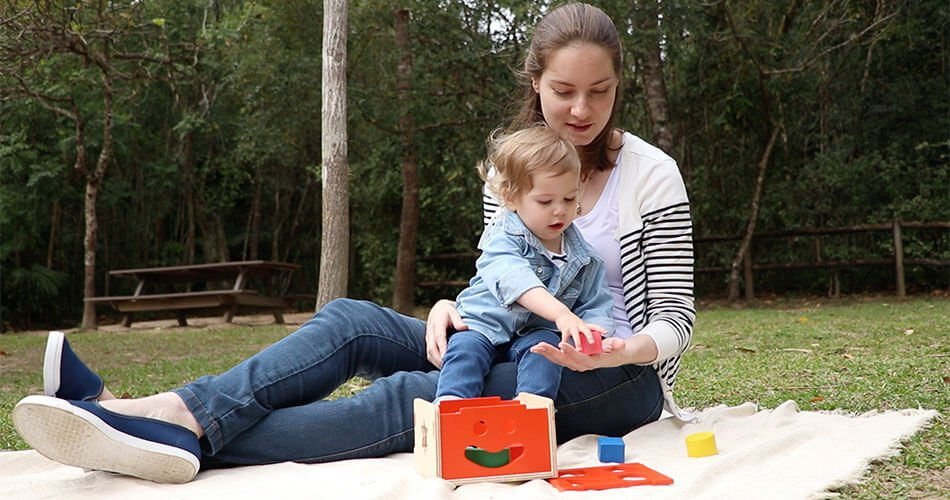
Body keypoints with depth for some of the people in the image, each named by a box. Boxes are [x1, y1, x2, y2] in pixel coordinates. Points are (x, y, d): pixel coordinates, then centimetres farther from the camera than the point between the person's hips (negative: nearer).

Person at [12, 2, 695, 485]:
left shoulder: (651, 174, -8)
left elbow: (675, 321, -8)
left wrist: (621, 349, -31)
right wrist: (451, 307, -11)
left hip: (620, 376, -5)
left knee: (410, 395, -32)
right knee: (350, 320, -19)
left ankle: (192, 441, -38)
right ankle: (181, 411, -38)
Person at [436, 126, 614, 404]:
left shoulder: (583, 257, 5)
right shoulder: (504, 237, -11)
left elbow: (595, 306, 9)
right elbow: (513, 277, -31)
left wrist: (591, 333, -18)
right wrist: (561, 313, -46)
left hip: (536, 332, 2)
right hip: (485, 325, -2)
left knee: (544, 348, -31)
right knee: (466, 347, -31)